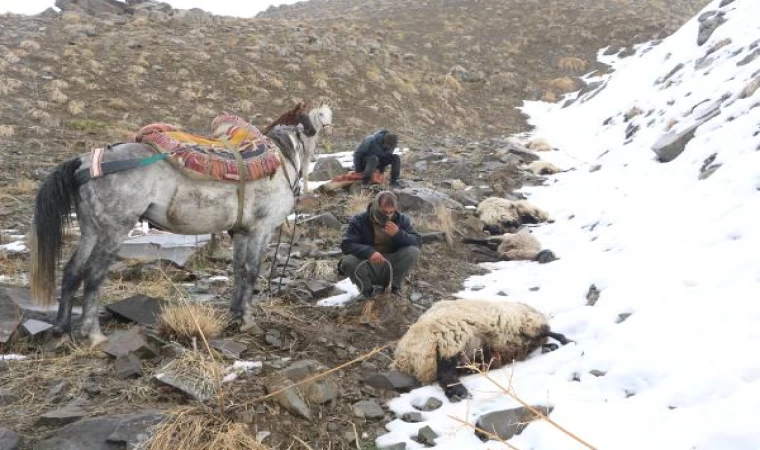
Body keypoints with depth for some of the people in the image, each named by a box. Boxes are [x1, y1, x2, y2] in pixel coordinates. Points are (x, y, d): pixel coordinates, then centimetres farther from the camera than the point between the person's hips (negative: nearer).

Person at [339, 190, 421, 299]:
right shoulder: (359, 220, -9)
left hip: (392, 269, 2)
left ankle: (394, 287, -1)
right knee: (347, 262, -32)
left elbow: (418, 242, -9)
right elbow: (346, 244, -20)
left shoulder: (401, 220, -2)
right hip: (368, 269, -1)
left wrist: (399, 234, -28)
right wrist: (369, 252, -37)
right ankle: (367, 290, -1)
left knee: (413, 251, -23)